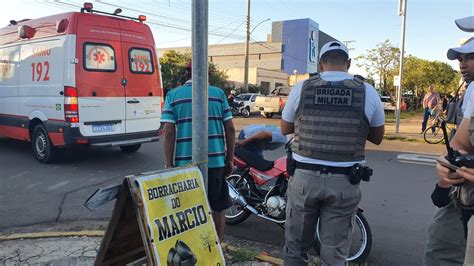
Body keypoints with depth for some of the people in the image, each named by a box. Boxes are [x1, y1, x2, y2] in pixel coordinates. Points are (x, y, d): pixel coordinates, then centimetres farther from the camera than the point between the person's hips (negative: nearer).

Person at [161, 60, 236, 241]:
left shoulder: (173, 95, 2)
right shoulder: (219, 93, 4)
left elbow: (169, 132, -5)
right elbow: (230, 128, 1)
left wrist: (169, 165, -1)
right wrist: (230, 159, 9)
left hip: (185, 164, -1)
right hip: (216, 162, 1)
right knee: (217, 208, 15)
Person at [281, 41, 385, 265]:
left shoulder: (301, 88, -2)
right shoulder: (367, 92, -2)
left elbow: (285, 129, 11)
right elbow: (377, 137, 10)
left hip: (304, 177, 0)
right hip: (345, 182, 0)